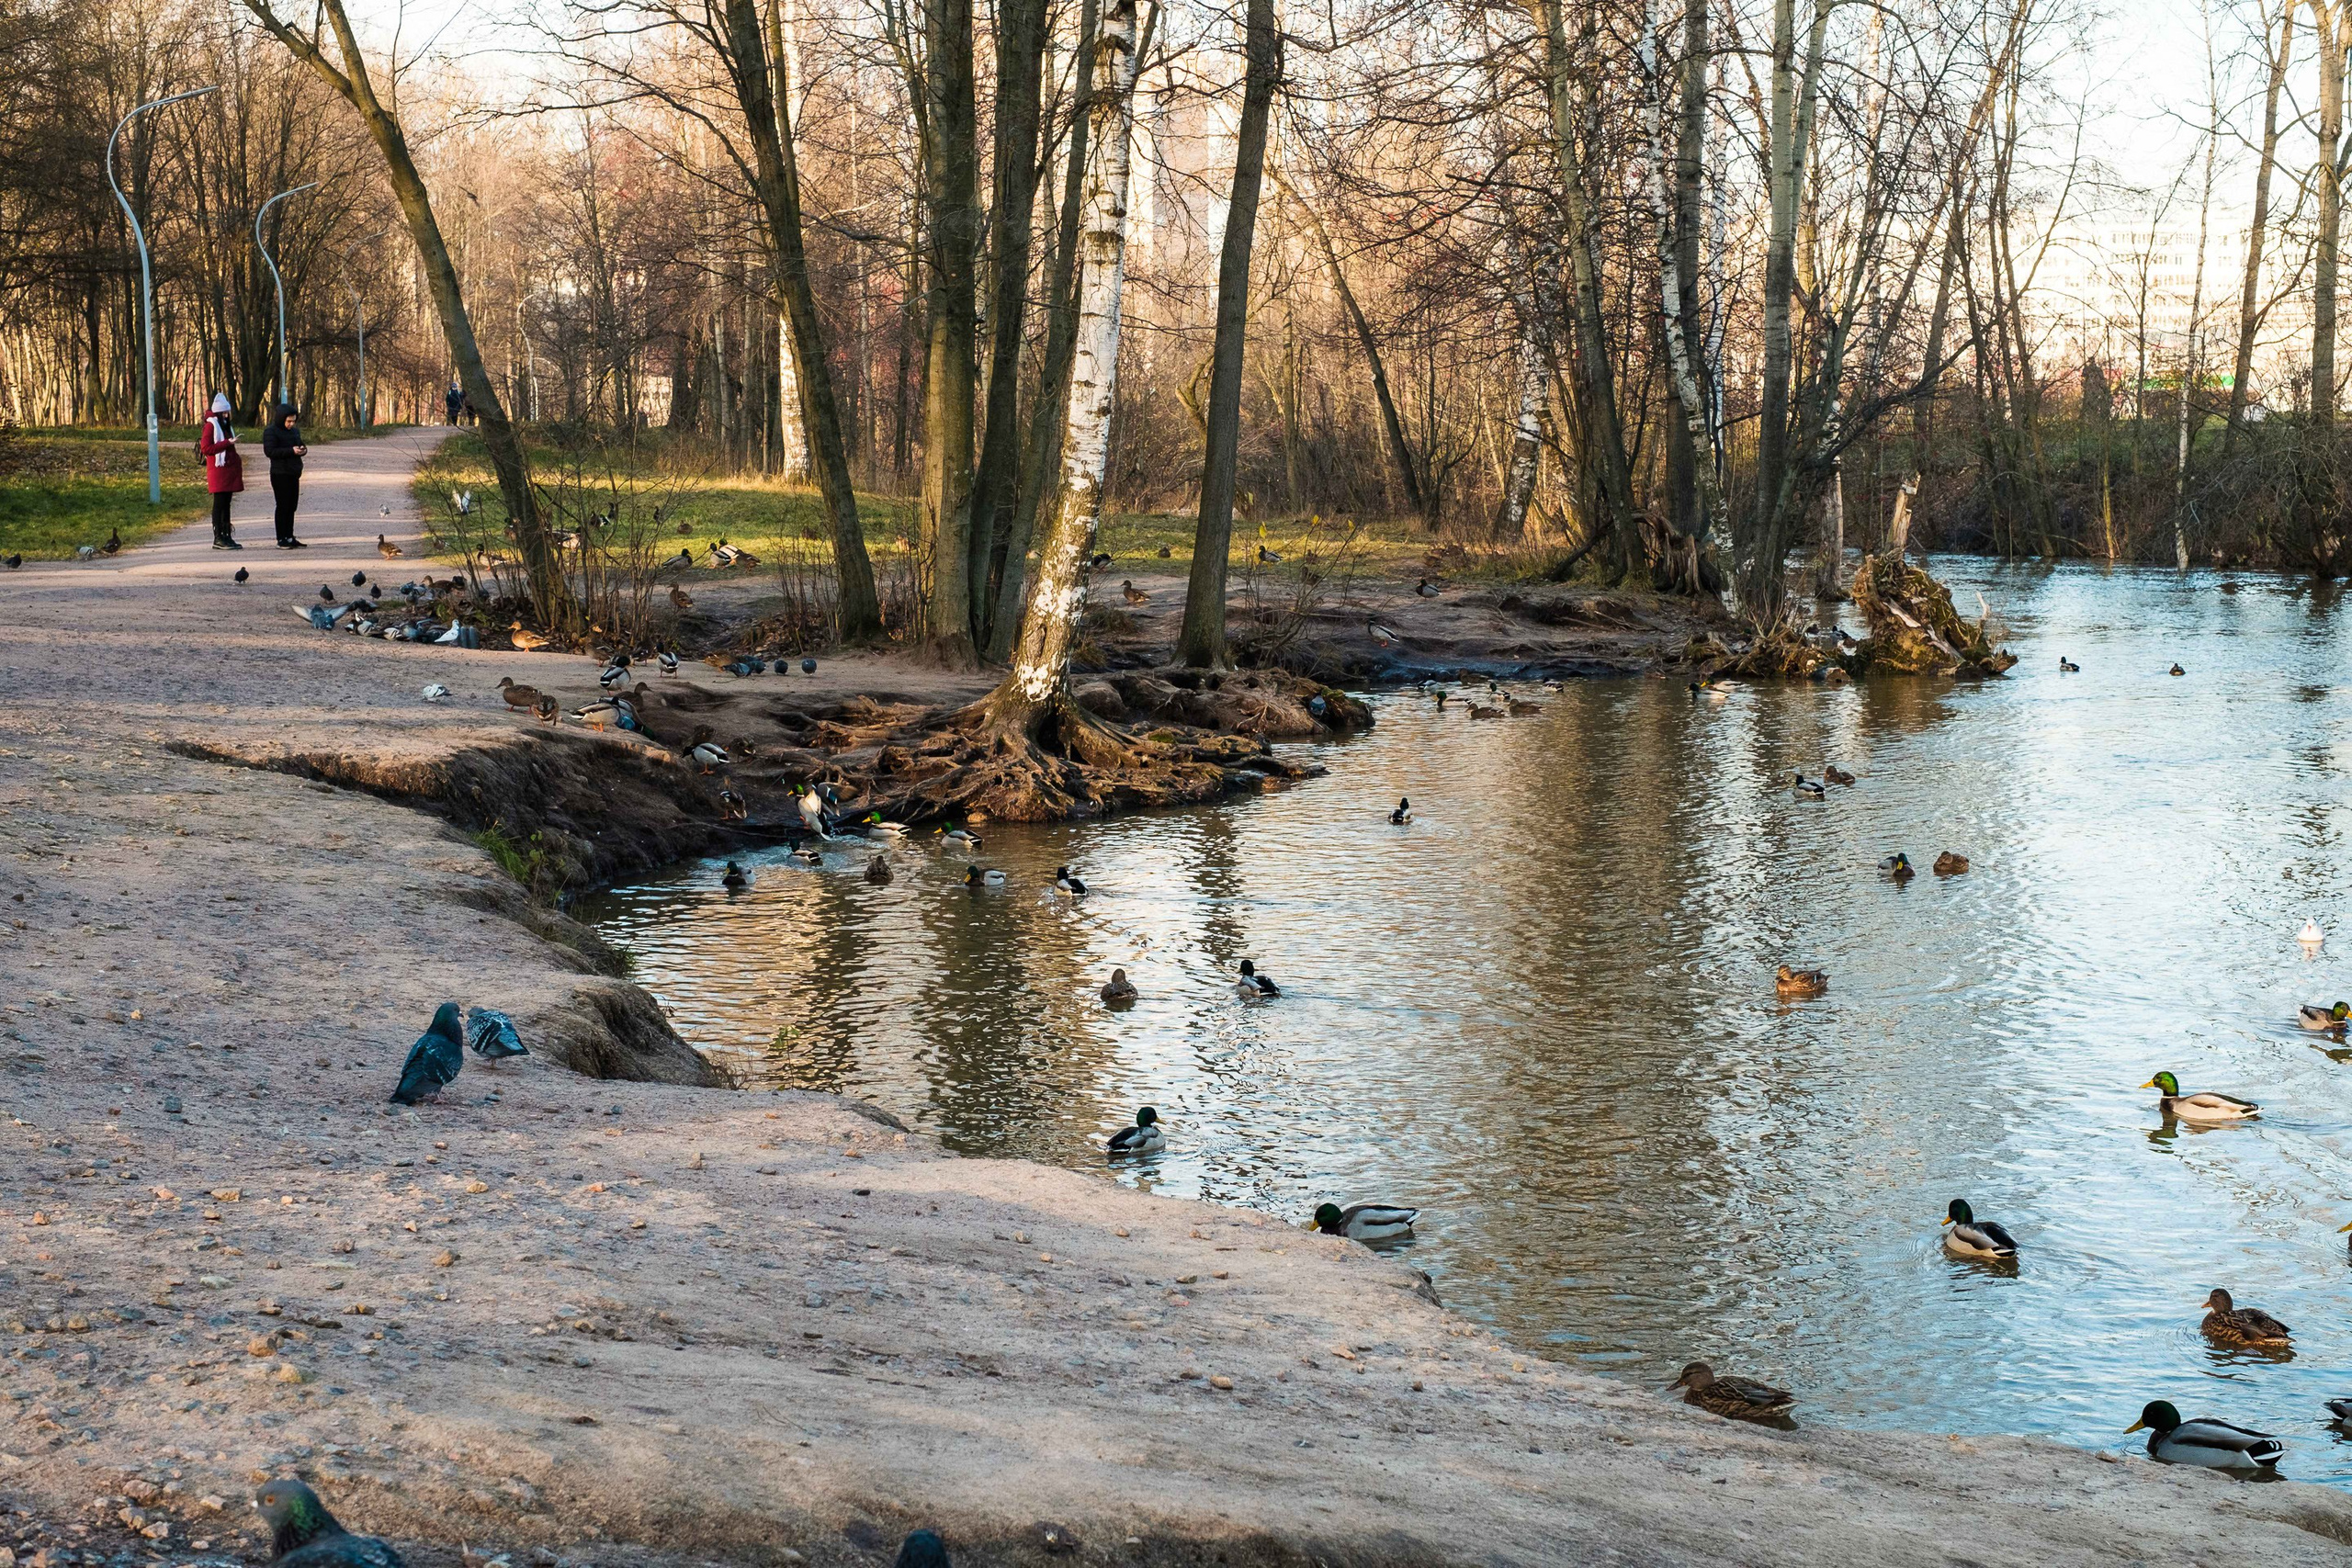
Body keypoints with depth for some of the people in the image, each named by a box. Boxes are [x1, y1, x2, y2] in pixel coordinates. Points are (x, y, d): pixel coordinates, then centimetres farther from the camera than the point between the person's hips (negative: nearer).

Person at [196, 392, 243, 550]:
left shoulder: (225, 425, 20)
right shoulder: (210, 426, -7)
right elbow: (206, 448, -16)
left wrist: (237, 461, 15)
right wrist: (227, 443, -19)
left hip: (229, 470, 9)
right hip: (218, 470, -9)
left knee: (226, 504, 9)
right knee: (219, 504, -7)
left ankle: (226, 536, 10)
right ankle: (218, 538, -7)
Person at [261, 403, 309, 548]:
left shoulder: (295, 431, 15)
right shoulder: (271, 432, -9)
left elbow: (300, 444, 26)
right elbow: (270, 451, -19)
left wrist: (303, 449, 0)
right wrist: (291, 451, -25)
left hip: (293, 474, 8)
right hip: (280, 474, -8)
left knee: (292, 506, 9)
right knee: (283, 506, -6)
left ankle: (289, 538, 15)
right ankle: (281, 540, -3)